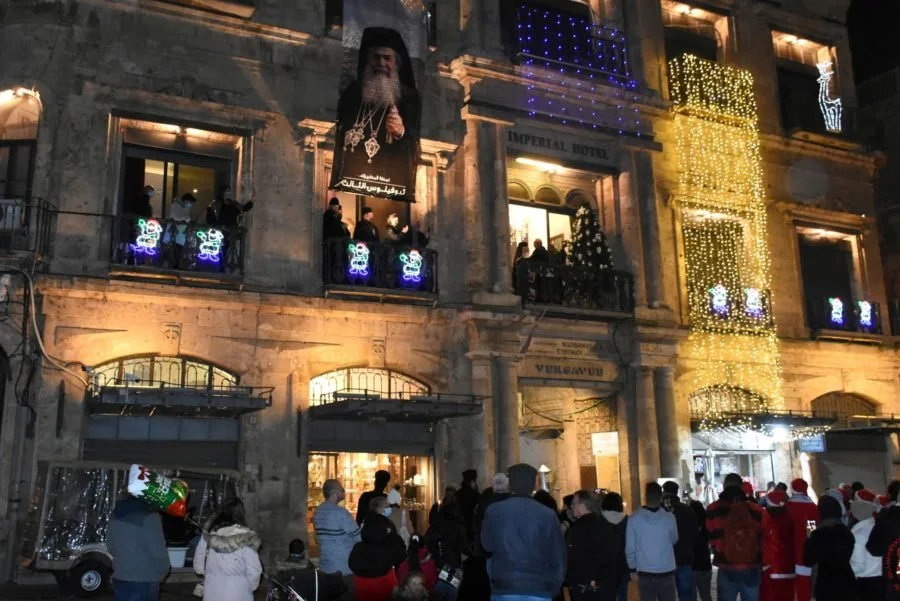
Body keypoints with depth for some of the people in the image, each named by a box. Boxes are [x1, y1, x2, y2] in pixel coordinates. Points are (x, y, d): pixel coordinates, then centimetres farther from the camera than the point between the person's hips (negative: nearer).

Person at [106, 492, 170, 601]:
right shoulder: (149, 516, -19)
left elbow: (110, 547, 16)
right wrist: (163, 571, 1)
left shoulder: (117, 512, 7)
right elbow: (158, 551, -16)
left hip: (120, 578, 8)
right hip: (144, 581, -7)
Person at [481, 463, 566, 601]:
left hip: (504, 589, 0)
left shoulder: (494, 511, -2)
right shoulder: (548, 515, -2)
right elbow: (558, 556, 3)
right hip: (539, 590, 0)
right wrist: (554, 588, 15)